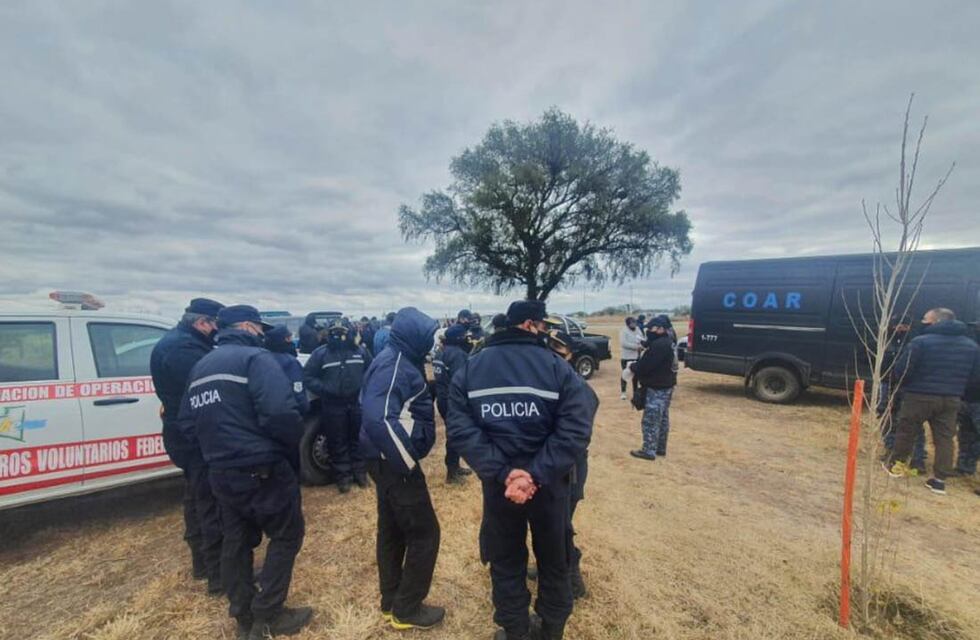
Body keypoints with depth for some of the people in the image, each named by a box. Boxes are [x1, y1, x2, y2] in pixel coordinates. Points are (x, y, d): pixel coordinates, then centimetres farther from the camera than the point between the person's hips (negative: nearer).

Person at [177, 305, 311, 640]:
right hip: (261, 470, -8)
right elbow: (281, 414, -29)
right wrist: (293, 452, -12)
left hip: (220, 472, 8)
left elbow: (188, 425, 13)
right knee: (286, 536, 11)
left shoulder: (201, 366, 12)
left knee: (236, 541, 20)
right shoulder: (255, 358, -16)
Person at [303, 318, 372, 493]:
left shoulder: (360, 351, 0)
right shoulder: (321, 353, -7)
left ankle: (360, 471, 30)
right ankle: (343, 475, 22)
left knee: (358, 439, 14)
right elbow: (307, 376, -4)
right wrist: (323, 389, -14)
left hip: (357, 403, 2)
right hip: (333, 405, -2)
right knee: (338, 442, 8)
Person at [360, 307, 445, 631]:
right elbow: (378, 418, -32)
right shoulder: (393, 365, -22)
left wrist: (402, 456, 13)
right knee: (424, 534, 3)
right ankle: (406, 610, 20)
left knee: (392, 530, 20)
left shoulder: (398, 360, 8)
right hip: (395, 461, -10)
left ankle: (391, 600, 37)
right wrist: (408, 462, -23)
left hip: (389, 460, 10)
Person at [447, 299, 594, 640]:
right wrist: (537, 474, -20)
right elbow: (575, 429, -21)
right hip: (547, 483, -1)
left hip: (497, 484, 1)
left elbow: (461, 429, -13)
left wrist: (501, 472, -16)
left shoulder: (470, 368, -4)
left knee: (506, 563, 24)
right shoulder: (558, 367, -12)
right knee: (554, 560, 25)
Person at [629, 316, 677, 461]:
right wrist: (637, 365, 1)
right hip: (665, 386, 11)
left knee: (650, 421, -3)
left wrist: (632, 367, -6)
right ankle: (660, 448, 28)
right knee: (662, 419, 17)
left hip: (657, 388, -11)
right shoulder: (666, 343, 13)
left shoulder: (658, 345, -24)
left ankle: (648, 451, 4)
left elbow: (645, 365, -25)